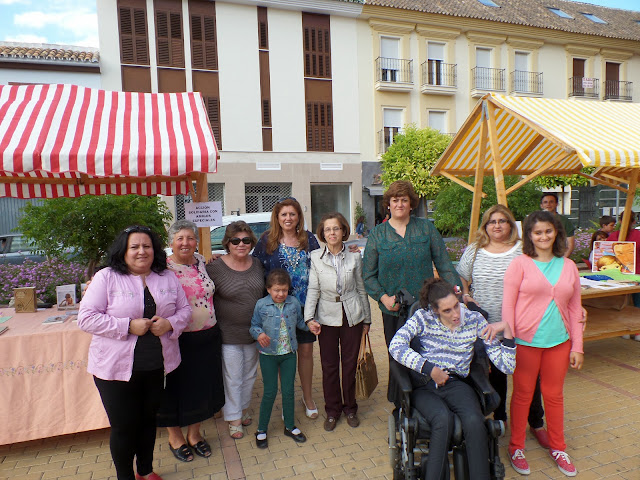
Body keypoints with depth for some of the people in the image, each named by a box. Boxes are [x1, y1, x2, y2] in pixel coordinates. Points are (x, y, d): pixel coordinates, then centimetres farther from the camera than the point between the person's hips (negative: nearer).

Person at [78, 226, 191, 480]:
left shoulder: (168, 277, 4)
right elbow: (86, 318, -13)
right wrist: (128, 326, -20)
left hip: (157, 366, 4)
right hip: (116, 367, -3)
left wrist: (170, 323, -13)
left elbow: (184, 309, 8)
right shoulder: (106, 277, -8)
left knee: (148, 420, 21)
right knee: (124, 426, 8)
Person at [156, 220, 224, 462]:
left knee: (202, 385, 17)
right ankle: (175, 436, 37)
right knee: (176, 388, 13)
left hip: (207, 338, 5)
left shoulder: (202, 261, 4)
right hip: (178, 340, -5)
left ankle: (194, 433, 39)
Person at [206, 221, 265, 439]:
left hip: (254, 333, 5)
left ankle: (244, 409, 43)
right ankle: (234, 419, 29)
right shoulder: (215, 268, -14)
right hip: (228, 335, -4)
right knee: (232, 379, 8)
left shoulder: (257, 264, 0)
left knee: (250, 375, 20)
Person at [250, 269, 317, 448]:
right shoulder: (261, 305, -9)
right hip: (268, 354, -3)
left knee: (288, 391, 11)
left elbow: (299, 321, 11)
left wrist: (310, 323, -7)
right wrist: (259, 334, -23)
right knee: (270, 392, 4)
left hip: (289, 353, 3)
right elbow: (254, 325, -3)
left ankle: (290, 426, 31)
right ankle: (261, 429, 24)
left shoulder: (294, 303, -1)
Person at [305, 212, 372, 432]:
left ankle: (350, 408, 31)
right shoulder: (315, 257, -3)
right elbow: (313, 289, -5)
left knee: (350, 364, 10)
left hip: (352, 316, 1)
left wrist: (367, 319, 8)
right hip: (327, 317, 0)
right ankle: (332, 410, 28)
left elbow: (361, 289, 5)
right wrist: (309, 317, -14)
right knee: (329, 365, 8)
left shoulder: (354, 257, 0)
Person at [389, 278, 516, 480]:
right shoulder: (423, 318, -2)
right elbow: (396, 346, -17)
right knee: (443, 420, -31)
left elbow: (506, 367, 2)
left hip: (456, 384, 2)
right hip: (425, 385, -1)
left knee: (474, 421, -30)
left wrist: (508, 334, -12)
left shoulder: (474, 320, 2)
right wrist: (430, 369, -18)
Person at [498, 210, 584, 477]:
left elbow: (575, 308, 9)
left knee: (554, 395, 16)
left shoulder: (568, 266, 6)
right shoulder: (520, 264, -6)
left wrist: (577, 346, 6)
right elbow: (508, 305, -7)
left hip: (559, 342, 3)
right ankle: (516, 447, 27)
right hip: (526, 341, -3)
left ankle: (557, 447, 35)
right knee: (522, 394, 9)